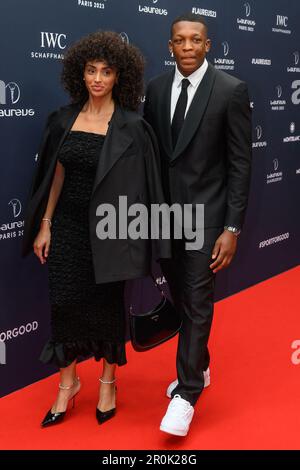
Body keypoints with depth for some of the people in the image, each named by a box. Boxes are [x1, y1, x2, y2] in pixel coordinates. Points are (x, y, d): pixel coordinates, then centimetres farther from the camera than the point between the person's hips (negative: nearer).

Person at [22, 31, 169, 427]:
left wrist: (133, 236, -11)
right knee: (65, 302, 7)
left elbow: (139, 185, -8)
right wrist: (45, 225, 6)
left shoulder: (131, 127, -8)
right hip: (67, 226, 3)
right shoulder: (64, 119, 3)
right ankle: (68, 382, 27)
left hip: (107, 229, -3)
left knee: (107, 303, 9)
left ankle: (108, 381, 31)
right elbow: (56, 175, 7)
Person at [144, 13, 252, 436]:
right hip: (164, 212, 5)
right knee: (180, 298, 15)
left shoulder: (231, 90, -8)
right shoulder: (156, 89, 5)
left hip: (206, 212, -4)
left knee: (197, 301, -2)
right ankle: (198, 368, 35)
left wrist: (232, 228, -13)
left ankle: (187, 392, 11)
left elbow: (240, 163, -9)